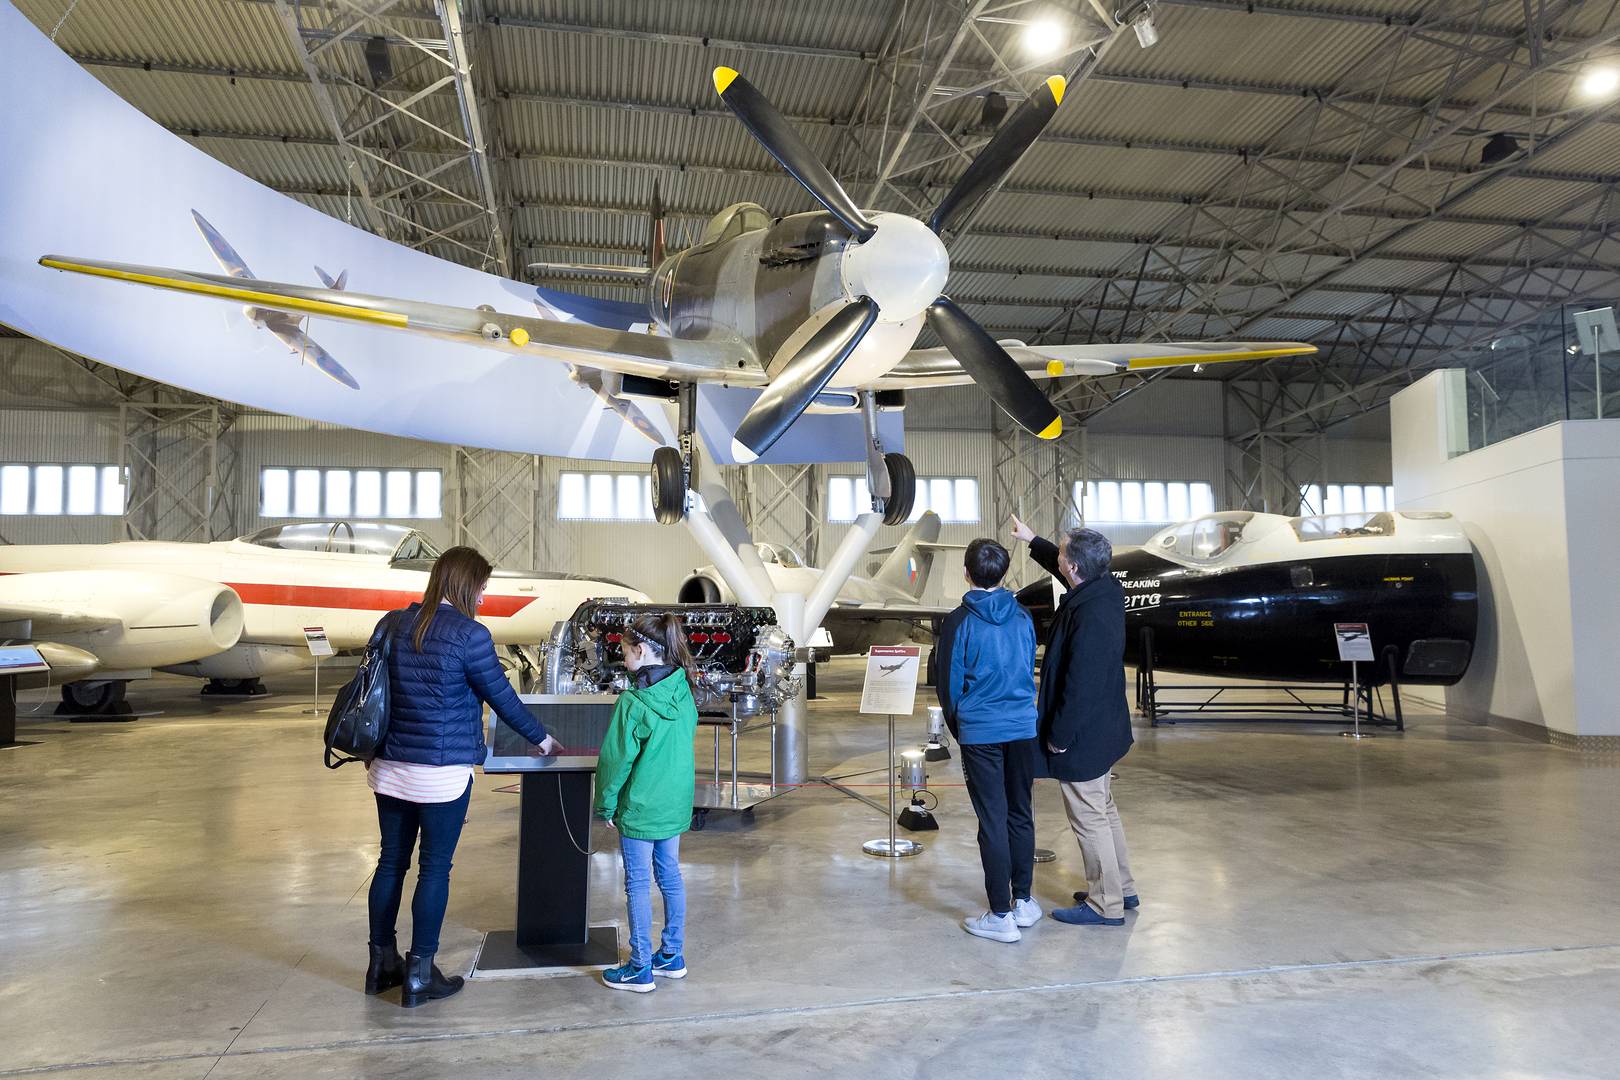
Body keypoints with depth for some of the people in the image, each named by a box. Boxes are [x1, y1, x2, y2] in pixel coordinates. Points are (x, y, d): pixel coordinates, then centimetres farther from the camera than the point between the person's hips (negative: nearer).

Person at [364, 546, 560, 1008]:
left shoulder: (392, 624, 5)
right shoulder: (468, 635, -14)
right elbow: (502, 697, -6)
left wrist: (370, 752, 25)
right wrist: (541, 738, 9)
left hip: (390, 767, 6)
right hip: (443, 773, -6)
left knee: (391, 861, 16)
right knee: (435, 869, 5)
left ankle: (381, 963, 27)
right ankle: (419, 974, 13)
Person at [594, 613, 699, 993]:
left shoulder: (633, 703, -21)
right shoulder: (683, 692, -1)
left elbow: (616, 760, -15)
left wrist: (605, 804, -3)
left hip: (639, 808, -7)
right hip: (675, 805, 7)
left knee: (638, 884, 5)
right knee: (670, 876, 17)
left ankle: (640, 969, 15)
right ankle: (672, 957, 29)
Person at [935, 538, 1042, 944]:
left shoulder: (959, 622, -8)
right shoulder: (1022, 617, 4)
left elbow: (948, 684, -3)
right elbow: (1031, 672, 13)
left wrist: (957, 728, 13)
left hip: (980, 734, -4)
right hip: (1023, 728, 4)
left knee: (992, 821, 0)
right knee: (1021, 815, 14)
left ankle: (1001, 915, 6)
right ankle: (1023, 902, 25)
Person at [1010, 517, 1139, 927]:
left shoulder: (1089, 617, -30)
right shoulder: (1106, 590, 0)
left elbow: (1080, 686, -27)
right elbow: (1068, 570, 23)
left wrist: (1060, 735, -17)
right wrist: (1033, 541, 33)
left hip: (1081, 737, -10)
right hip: (1103, 728, 10)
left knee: (1090, 819, 4)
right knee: (1104, 810, 23)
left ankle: (1106, 905, 18)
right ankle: (1121, 888, 37)